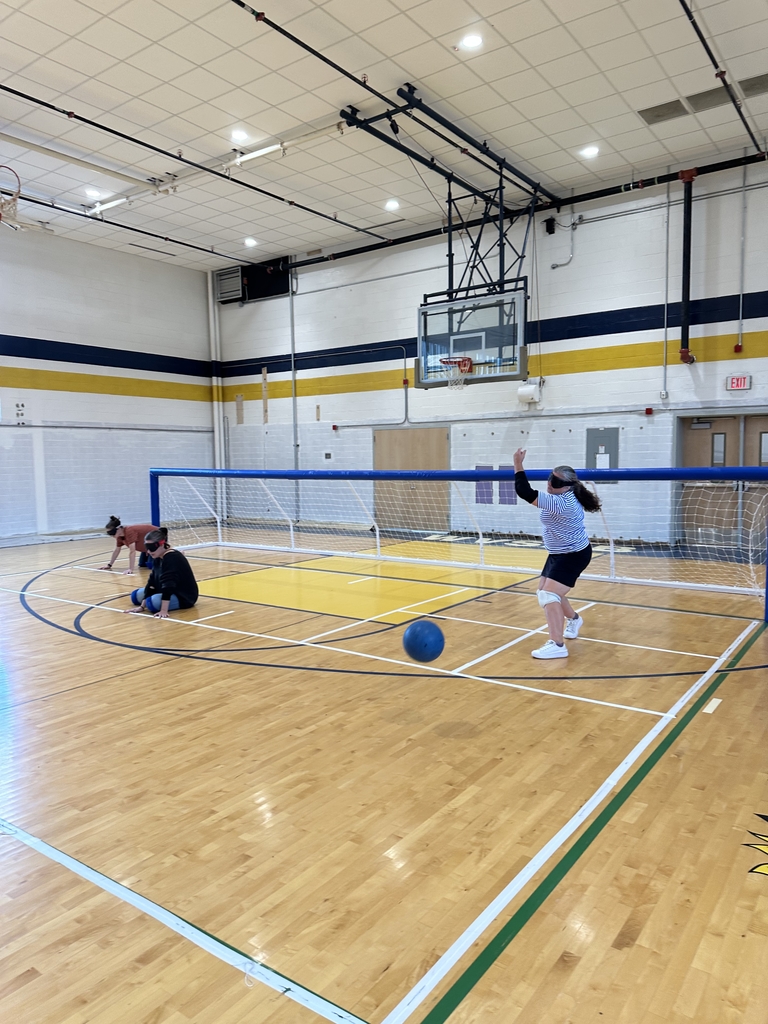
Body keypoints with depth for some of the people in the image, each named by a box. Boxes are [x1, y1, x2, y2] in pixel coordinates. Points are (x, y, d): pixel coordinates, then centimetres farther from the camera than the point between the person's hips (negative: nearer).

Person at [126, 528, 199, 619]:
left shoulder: (172, 558, -28)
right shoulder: (157, 558, 1)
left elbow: (168, 585, -35)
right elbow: (152, 582, 0)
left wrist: (164, 610, -40)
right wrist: (142, 606, -5)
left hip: (184, 596, -10)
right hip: (169, 592, 10)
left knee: (152, 602, -33)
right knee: (136, 596, 14)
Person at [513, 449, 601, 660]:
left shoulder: (560, 502, -31)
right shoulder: (564, 497, -2)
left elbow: (525, 493, -38)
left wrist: (518, 464, -35)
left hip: (573, 555, -10)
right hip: (560, 553, 10)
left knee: (549, 595, -19)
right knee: (545, 593, 19)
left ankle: (557, 646, -17)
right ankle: (573, 619, 46)